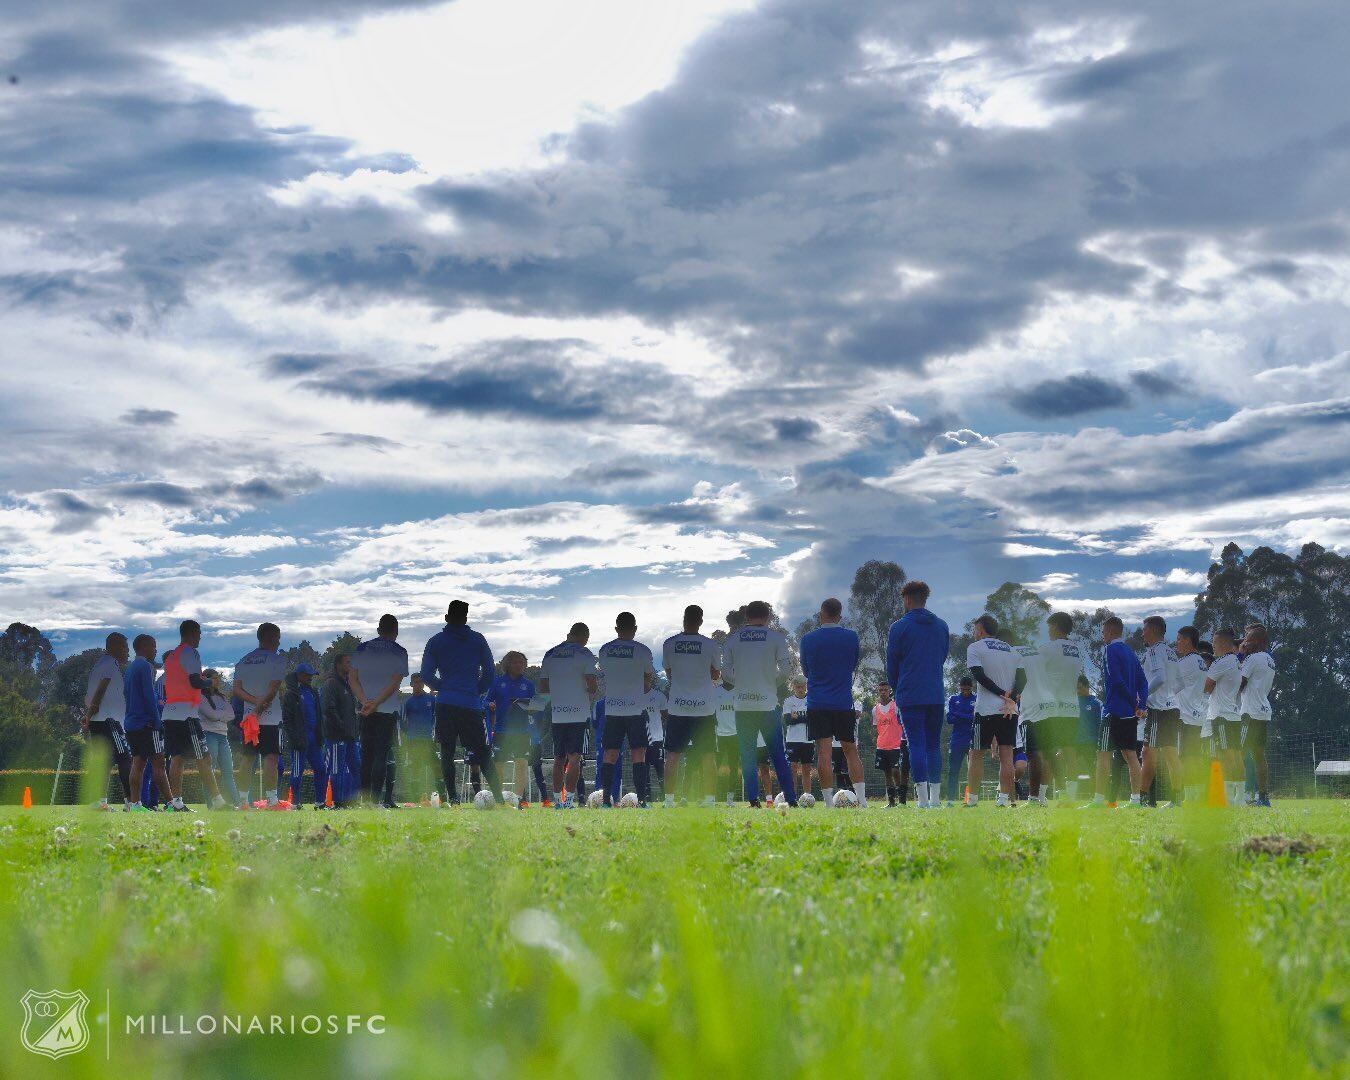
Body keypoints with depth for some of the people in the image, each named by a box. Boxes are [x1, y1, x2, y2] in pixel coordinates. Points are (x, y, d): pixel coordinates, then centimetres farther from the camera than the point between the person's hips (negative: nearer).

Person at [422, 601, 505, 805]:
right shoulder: (478, 640, 7)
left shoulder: (435, 642, 7)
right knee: (482, 753, 3)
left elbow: (426, 675, 5)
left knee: (447, 752, 4)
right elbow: (489, 672, 7)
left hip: (444, 704, 0)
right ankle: (499, 797, -5)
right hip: (471, 704, 0)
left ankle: (451, 798, -4)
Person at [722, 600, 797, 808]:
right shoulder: (776, 636, -1)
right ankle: (791, 800, 5)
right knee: (778, 755, 6)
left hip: (743, 706, 1)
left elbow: (725, 673, 3)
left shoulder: (733, 638, 5)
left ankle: (753, 799, 0)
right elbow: (786, 669, -5)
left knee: (747, 755, 7)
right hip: (768, 703, -1)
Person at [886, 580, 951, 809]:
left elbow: (891, 664, 2)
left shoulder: (899, 627, -3)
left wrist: (896, 688, 18)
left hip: (910, 695, -4)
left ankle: (922, 798, -10)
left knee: (916, 745, -4)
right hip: (936, 694, 4)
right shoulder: (941, 626, 11)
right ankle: (935, 798, 8)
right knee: (934, 745, 9)